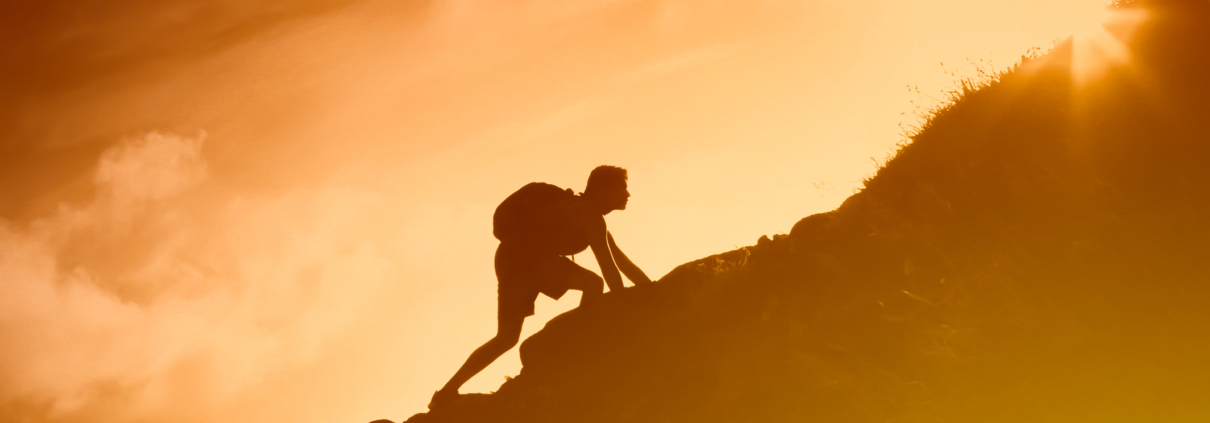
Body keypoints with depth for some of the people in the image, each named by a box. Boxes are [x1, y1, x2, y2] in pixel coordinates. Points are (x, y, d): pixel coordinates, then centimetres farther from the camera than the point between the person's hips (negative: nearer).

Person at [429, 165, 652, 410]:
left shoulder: (593, 218, 26)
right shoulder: (589, 213, -5)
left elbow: (623, 262, 27)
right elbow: (607, 263, -12)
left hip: (512, 258, 10)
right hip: (524, 254, -10)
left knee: (506, 338, 10)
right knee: (592, 283, -18)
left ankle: (447, 392, 7)